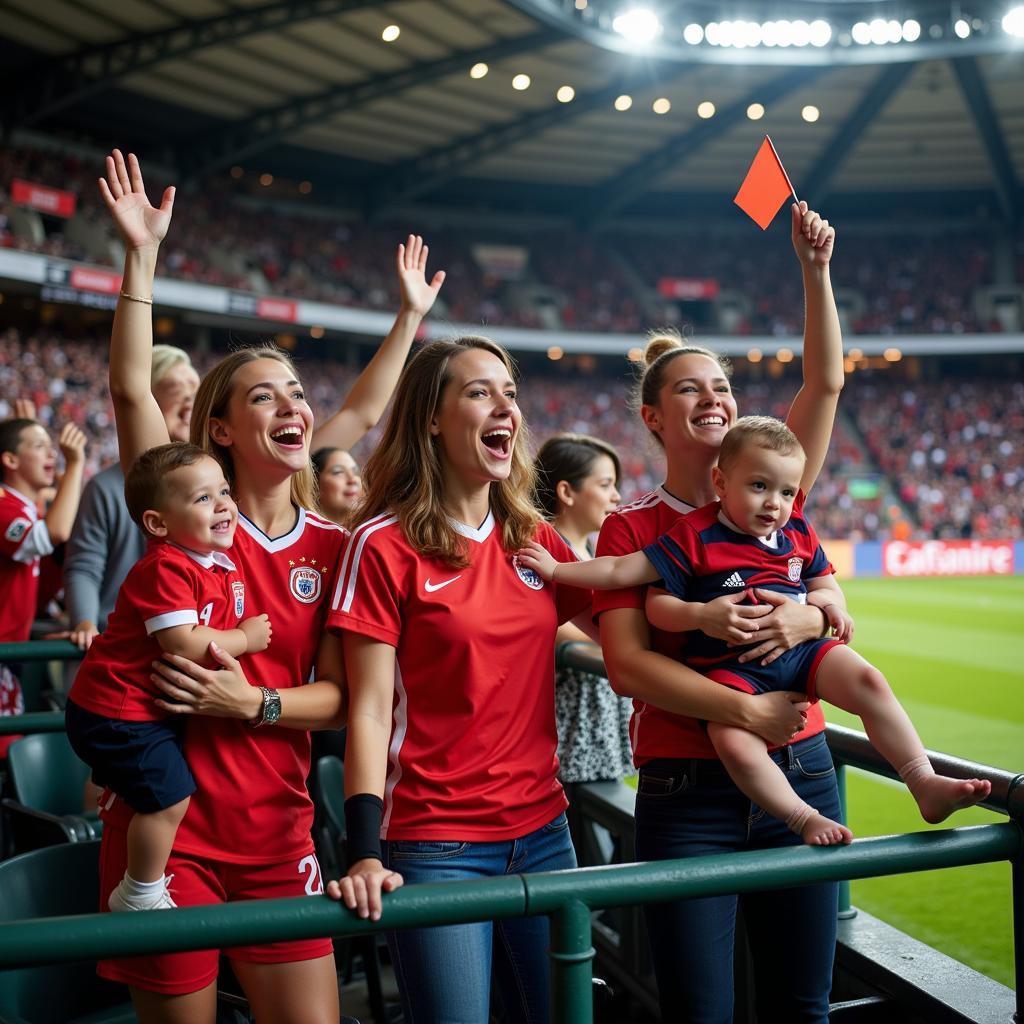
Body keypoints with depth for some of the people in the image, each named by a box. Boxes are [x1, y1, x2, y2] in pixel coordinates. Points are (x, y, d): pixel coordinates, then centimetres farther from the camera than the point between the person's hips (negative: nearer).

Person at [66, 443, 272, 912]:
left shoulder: (222, 563, 3)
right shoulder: (166, 569, -26)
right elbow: (184, 644, -33)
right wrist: (246, 638, -19)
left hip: (153, 707, 10)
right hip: (118, 710, -10)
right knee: (168, 797, -8)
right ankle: (141, 897, 13)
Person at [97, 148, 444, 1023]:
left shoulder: (332, 546, 2)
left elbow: (339, 700, 3)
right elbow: (131, 388, -17)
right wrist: (143, 254, -20)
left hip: (275, 835, 3)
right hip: (166, 828, -3)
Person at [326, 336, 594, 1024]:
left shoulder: (535, 539, 6)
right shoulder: (386, 545, -9)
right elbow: (370, 712, -12)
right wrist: (365, 855, -20)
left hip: (541, 828, 5)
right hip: (437, 843, -5)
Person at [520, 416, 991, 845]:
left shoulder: (799, 534, 10)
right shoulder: (695, 537, -6)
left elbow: (826, 585, 20)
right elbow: (622, 570, -5)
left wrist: (827, 600, -1)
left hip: (801, 649, 4)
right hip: (731, 665, -4)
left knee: (869, 682, -19)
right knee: (735, 744, -29)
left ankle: (926, 784, -10)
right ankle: (805, 818, -12)